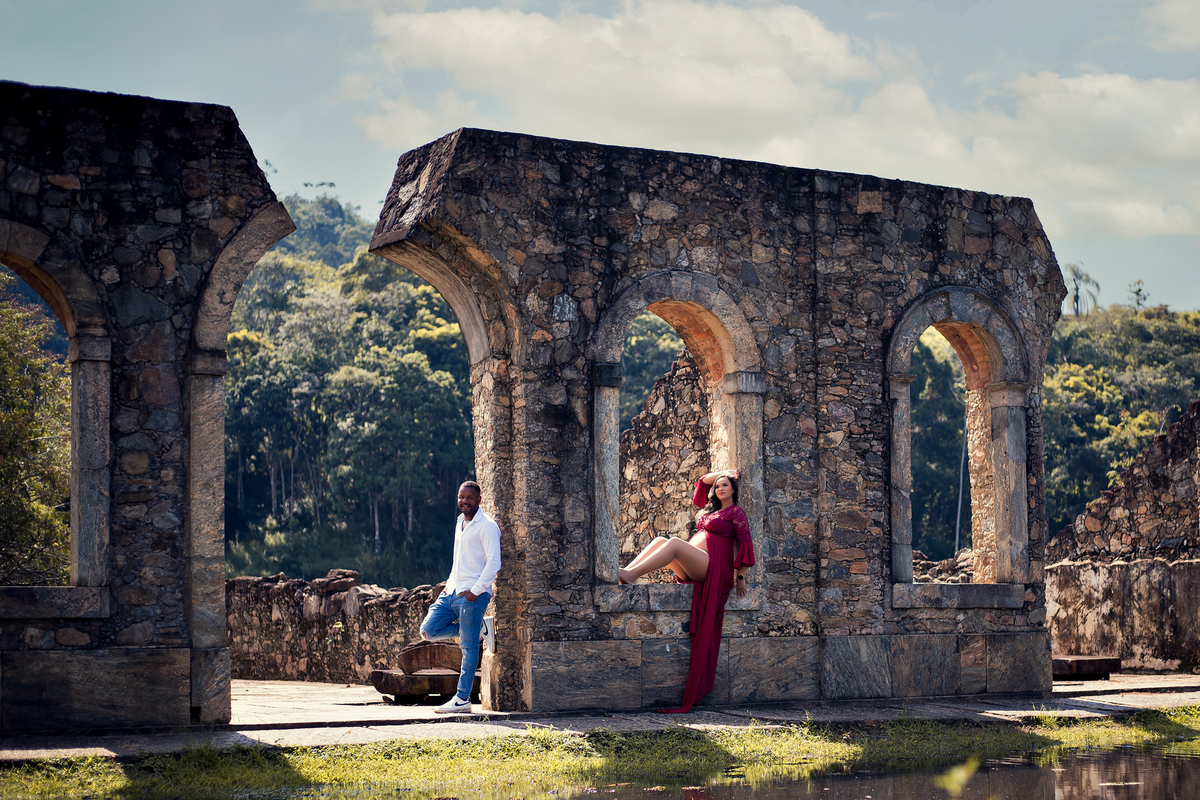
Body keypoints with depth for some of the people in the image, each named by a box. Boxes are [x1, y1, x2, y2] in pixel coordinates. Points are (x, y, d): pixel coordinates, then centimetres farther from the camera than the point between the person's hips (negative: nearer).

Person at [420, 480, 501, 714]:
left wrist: (477, 590, -19)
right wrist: (449, 584, 15)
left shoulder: (486, 526, -8)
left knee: (468, 646, -5)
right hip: (453, 591, 9)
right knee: (429, 630, -1)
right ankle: (480, 627, 11)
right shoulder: (460, 523, 18)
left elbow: (494, 562, -14)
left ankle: (463, 699, -2)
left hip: (473, 594, -9)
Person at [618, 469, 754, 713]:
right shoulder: (712, 508, 27)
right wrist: (722, 473, 28)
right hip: (691, 571, 8)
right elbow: (702, 482, 36)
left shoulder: (736, 512, 4)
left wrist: (740, 576, -6)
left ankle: (630, 575, -46)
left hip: (714, 569, -8)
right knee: (661, 541, -9)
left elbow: (745, 544, -2)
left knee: (674, 543, -30)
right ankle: (625, 571, -29)